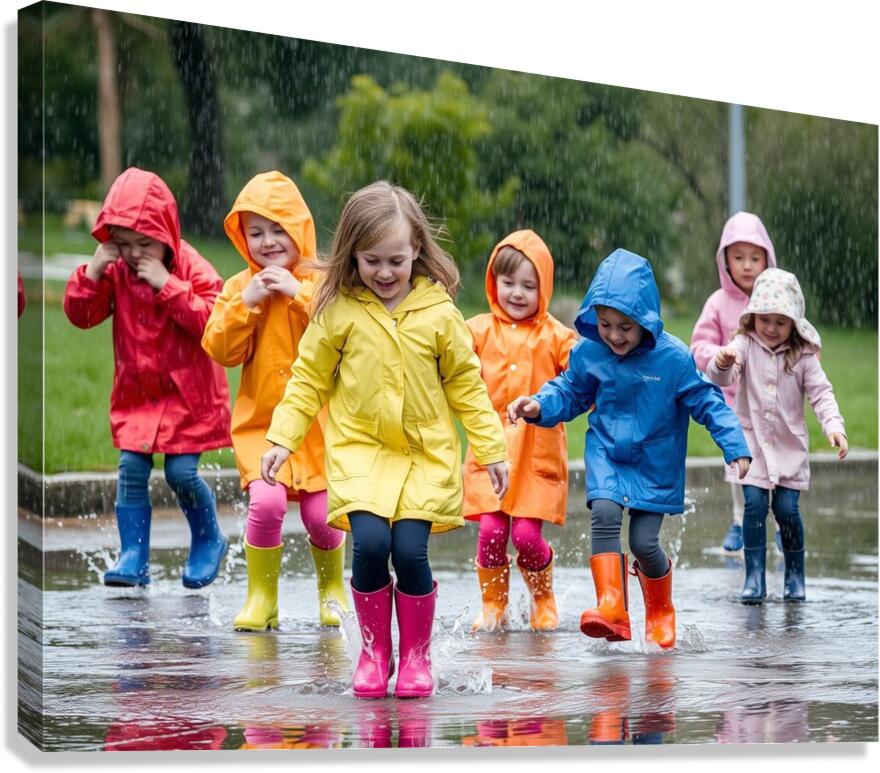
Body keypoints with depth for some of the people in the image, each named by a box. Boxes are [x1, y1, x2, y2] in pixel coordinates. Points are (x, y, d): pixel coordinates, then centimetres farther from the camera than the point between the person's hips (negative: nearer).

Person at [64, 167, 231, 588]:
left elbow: (211, 320, -24)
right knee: (131, 468, -4)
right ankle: (133, 558, 2)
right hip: (136, 391, 4)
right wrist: (91, 272, -16)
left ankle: (209, 541, 19)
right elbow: (81, 315, -1)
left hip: (187, 391, -4)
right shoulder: (114, 270, 0)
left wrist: (167, 284, -30)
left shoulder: (190, 267, -13)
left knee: (181, 472, -7)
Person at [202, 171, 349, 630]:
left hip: (317, 424, -1)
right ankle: (261, 597, -1)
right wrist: (246, 304, -14)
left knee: (320, 516, -1)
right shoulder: (239, 288, 3)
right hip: (261, 424, 1)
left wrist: (300, 294, -19)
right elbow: (219, 350, -4)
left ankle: (331, 587, 28)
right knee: (266, 502, -19)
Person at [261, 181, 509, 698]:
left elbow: (466, 384, 9)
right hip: (359, 448, 0)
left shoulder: (439, 313, 1)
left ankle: (417, 653, 11)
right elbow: (308, 380, 7)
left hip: (427, 452, 0)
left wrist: (490, 447, 9)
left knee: (410, 550, -12)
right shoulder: (338, 312, 0)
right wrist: (282, 439, 0)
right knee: (370, 544, -18)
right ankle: (375, 650, 5)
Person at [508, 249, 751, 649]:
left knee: (644, 542, -4)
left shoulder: (673, 357, -16)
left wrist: (735, 447, -15)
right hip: (606, 454, 2)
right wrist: (539, 404, -11)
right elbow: (570, 393, 7)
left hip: (655, 463, -2)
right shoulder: (588, 353, -8)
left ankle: (660, 612, 25)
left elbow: (707, 402, -9)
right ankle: (612, 609, -28)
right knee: (604, 514, -24)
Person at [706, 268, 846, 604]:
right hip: (752, 441, 0)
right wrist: (721, 363, -45)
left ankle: (795, 576, 14)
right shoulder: (745, 345, -6)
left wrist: (834, 426, -23)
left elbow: (820, 393, -6)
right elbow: (722, 377, -20)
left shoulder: (803, 355, -3)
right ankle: (754, 578, -5)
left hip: (789, 445, 0)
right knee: (755, 504, -10)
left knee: (787, 508, -4)